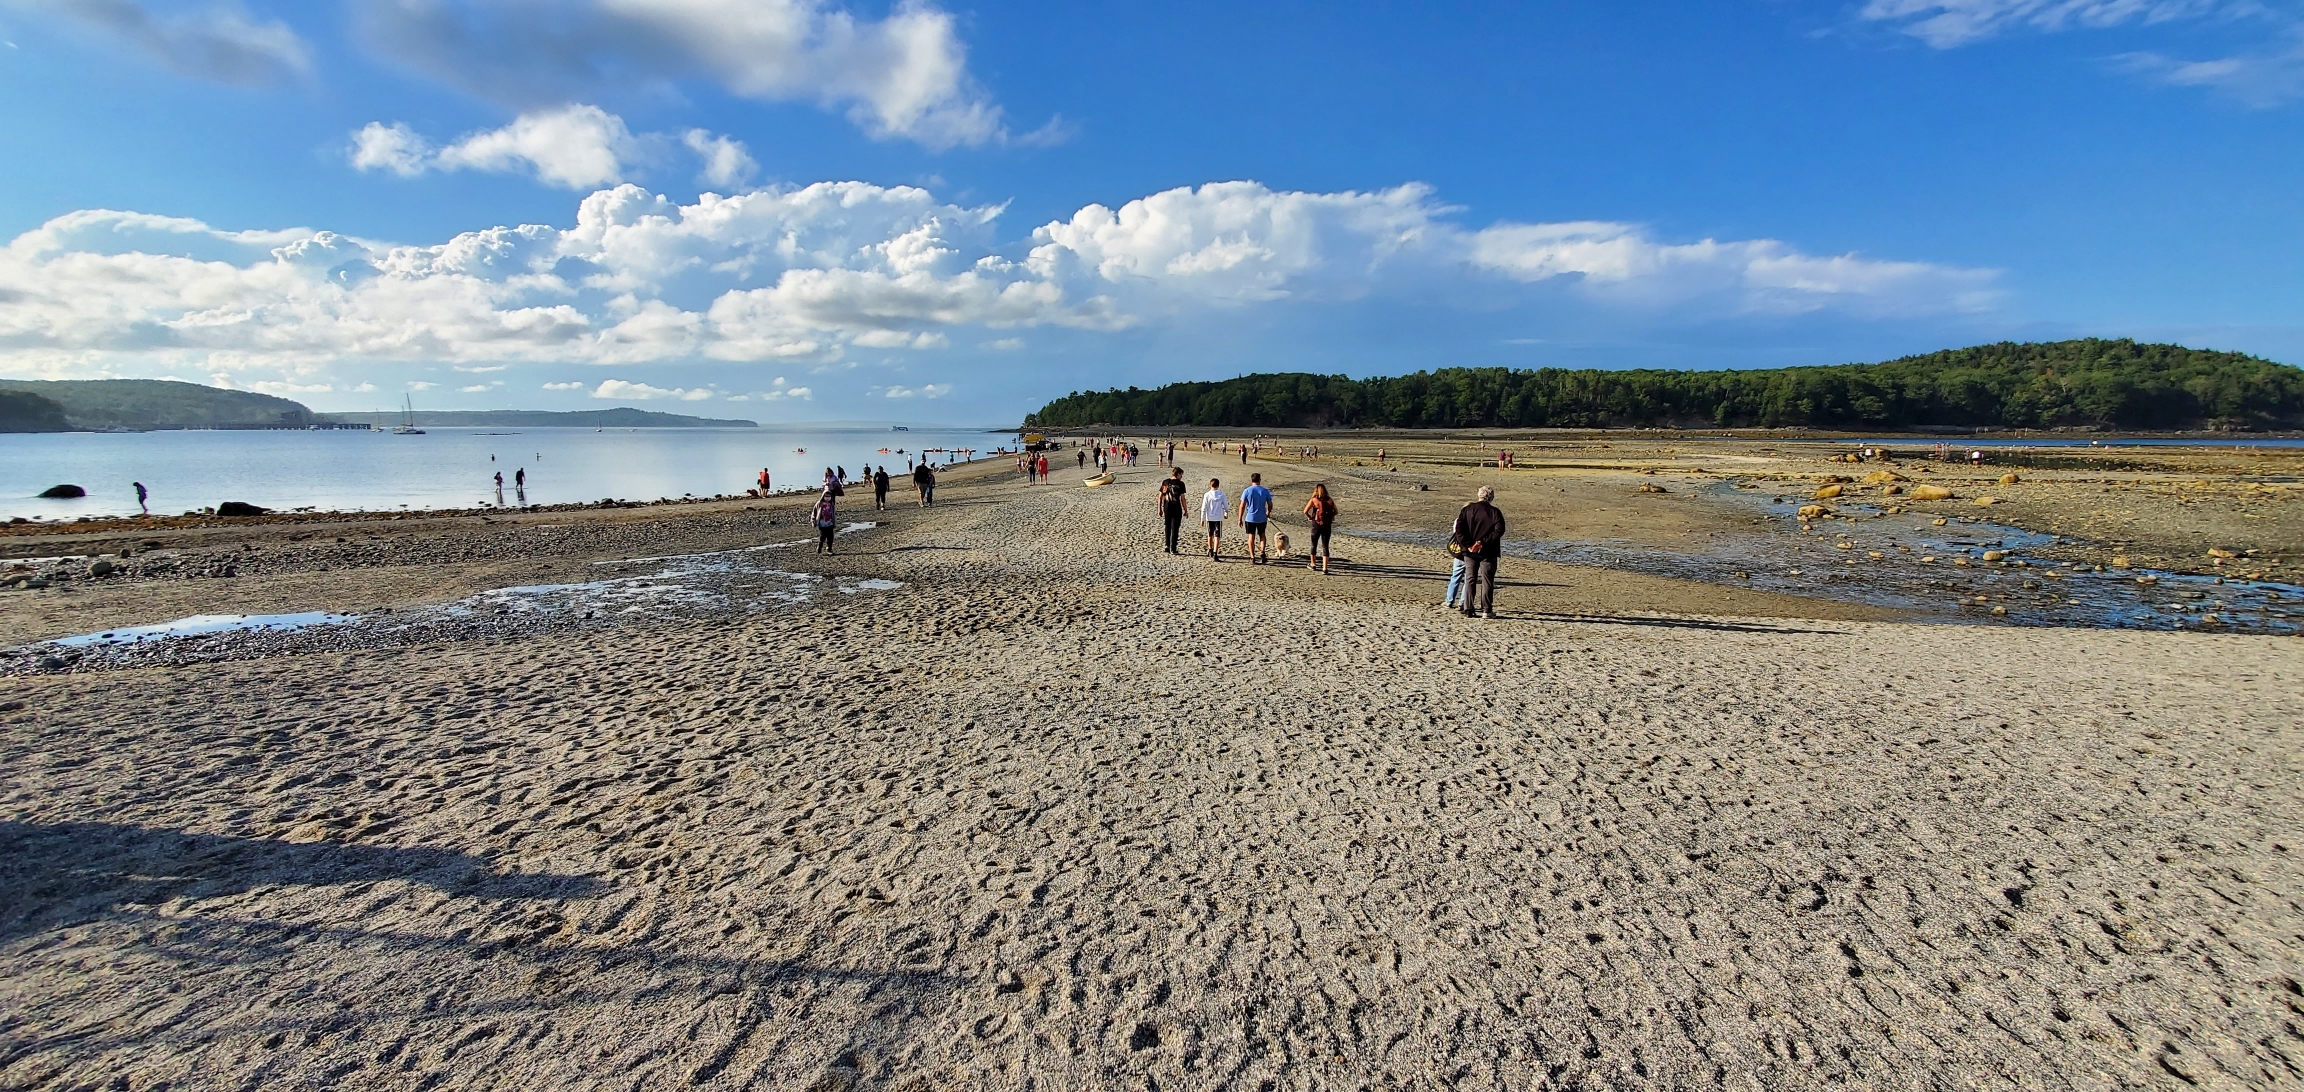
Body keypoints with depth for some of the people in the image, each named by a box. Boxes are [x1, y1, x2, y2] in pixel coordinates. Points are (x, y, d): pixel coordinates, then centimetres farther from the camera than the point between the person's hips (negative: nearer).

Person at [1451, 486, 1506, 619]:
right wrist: (1484, 542, -15)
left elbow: (1459, 529, -6)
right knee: (1487, 580, 5)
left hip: (1470, 552, 2)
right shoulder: (1494, 512, -4)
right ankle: (1487, 609, 5)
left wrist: (1468, 544, -8)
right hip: (1488, 552, -2)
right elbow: (1499, 530, -15)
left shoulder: (1466, 510, 2)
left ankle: (1469, 610, 5)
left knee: (1470, 580, 8)